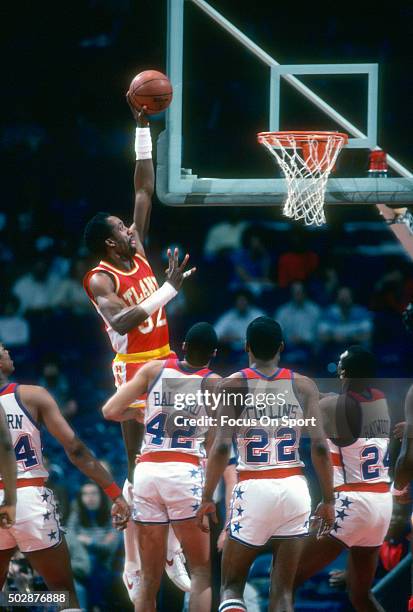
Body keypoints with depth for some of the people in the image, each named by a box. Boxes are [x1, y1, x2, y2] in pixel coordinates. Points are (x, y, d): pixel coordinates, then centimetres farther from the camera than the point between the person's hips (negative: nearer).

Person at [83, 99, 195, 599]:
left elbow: (144, 191, 11)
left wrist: (144, 129, 7)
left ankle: (171, 554, 17)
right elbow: (123, 322, -31)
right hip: (134, 370, -7)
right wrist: (170, 287, -33)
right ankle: (133, 566, -2)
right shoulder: (100, 279, -13)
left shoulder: (139, 253, 7)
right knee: (139, 469, -6)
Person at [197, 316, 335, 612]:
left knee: (232, 586, 10)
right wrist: (328, 500, 5)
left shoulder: (234, 385, -2)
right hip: (294, 489, 2)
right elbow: (320, 447, -1)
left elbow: (222, 446, -11)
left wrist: (207, 498, -5)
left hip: (254, 489, -2)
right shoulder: (304, 386, 4)